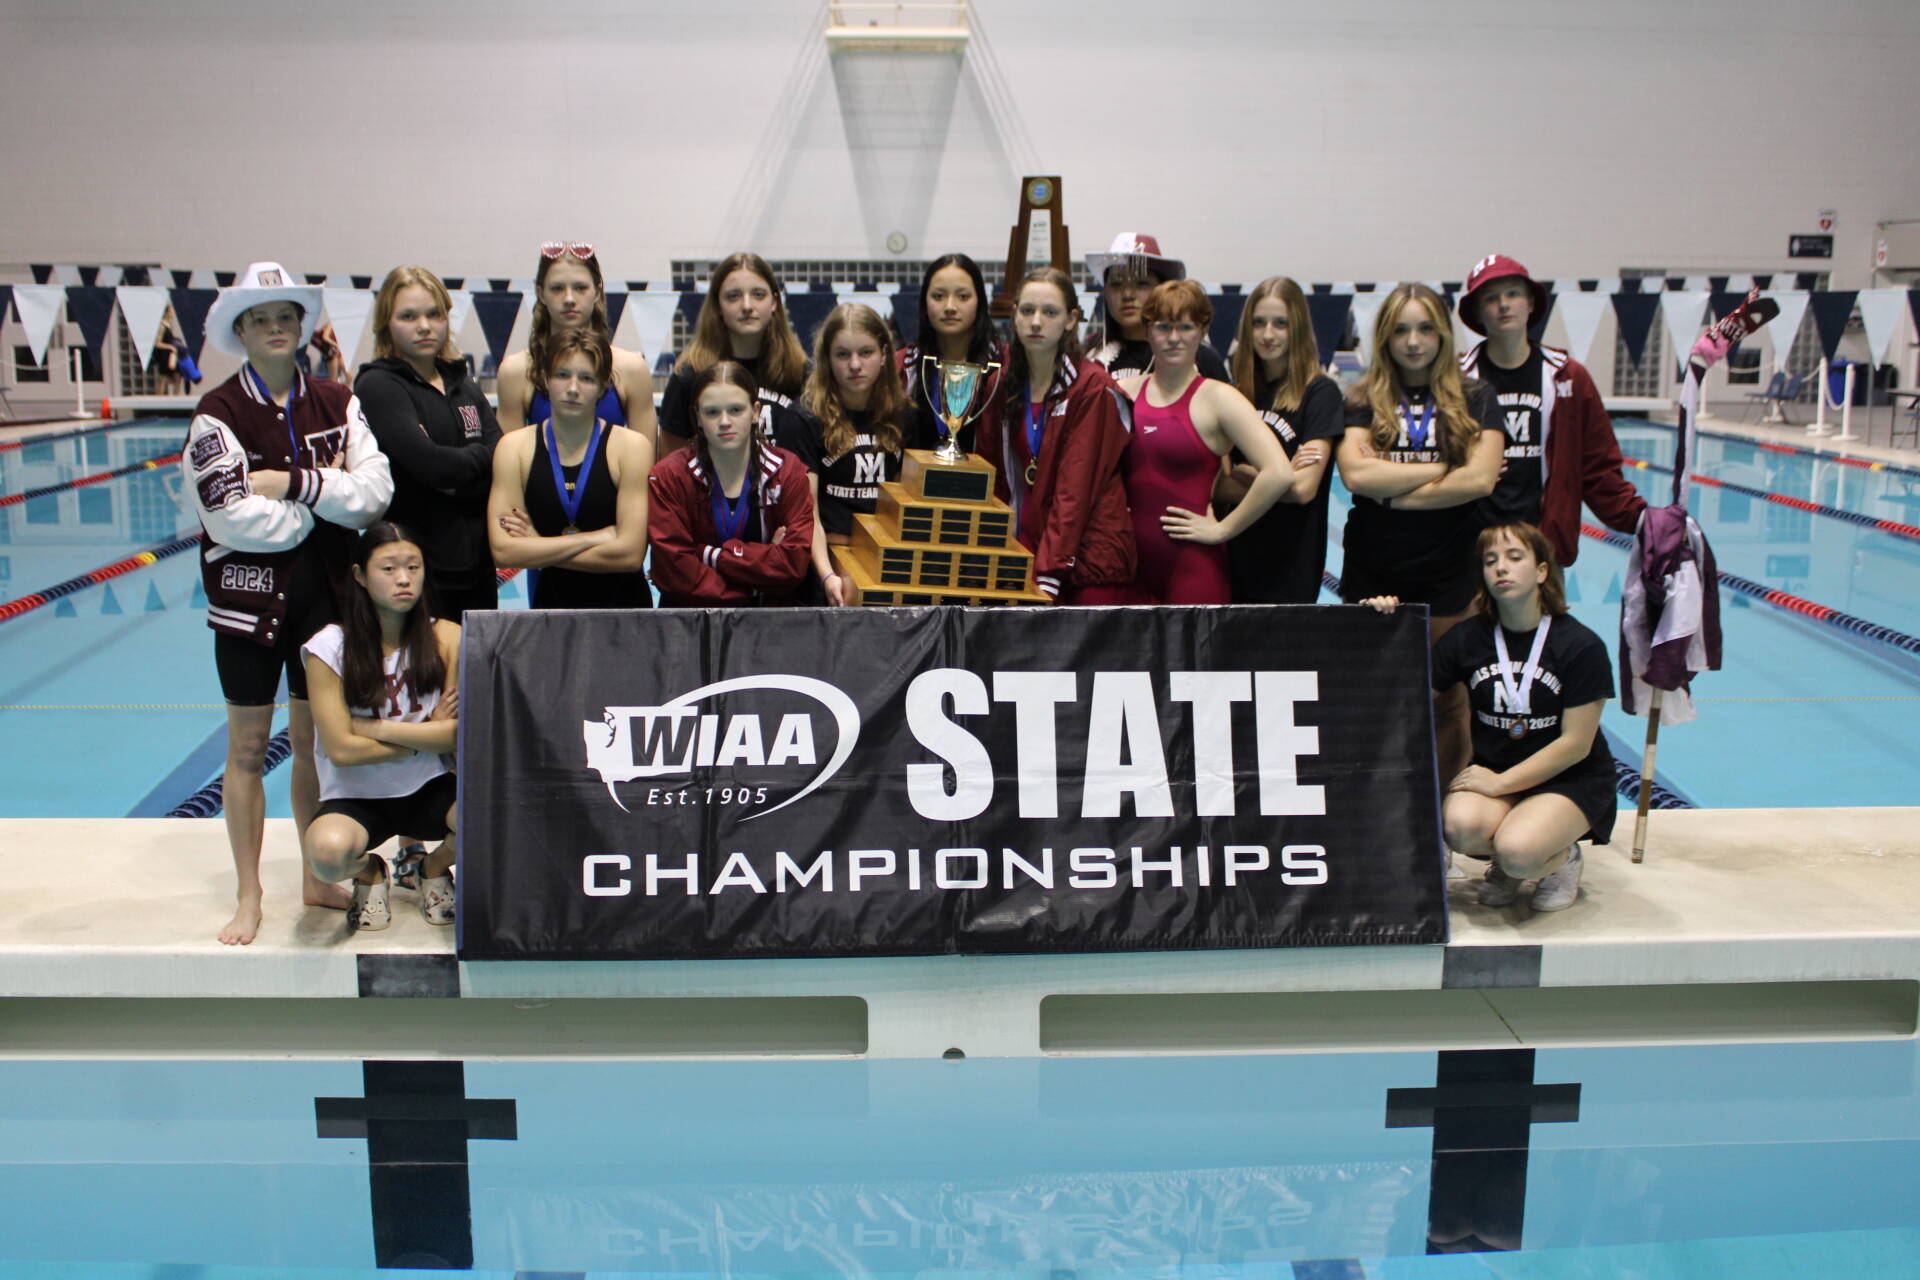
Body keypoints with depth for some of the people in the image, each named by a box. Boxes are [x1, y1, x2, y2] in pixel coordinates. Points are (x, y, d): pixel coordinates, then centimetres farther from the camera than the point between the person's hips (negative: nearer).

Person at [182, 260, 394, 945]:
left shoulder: (337, 402, 3)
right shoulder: (218, 412, -6)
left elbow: (376, 491, -10)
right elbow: (233, 515, -18)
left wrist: (293, 484, -19)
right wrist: (329, 493, -10)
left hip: (325, 592, 2)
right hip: (249, 596, -2)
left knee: (313, 740, 12)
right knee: (249, 747, 6)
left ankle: (319, 880, 26)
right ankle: (249, 896, 18)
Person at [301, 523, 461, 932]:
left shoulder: (447, 638, -4)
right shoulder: (330, 647, -10)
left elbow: (460, 734, -6)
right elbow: (341, 749, -13)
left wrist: (374, 728, -12)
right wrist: (428, 737, -7)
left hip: (429, 790, 2)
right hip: (356, 797, -2)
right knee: (328, 850, -37)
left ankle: (435, 867, 8)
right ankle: (368, 873, 6)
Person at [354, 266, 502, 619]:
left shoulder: (465, 387, 16)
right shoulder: (378, 385, -2)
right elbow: (425, 461, -16)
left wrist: (452, 475, -13)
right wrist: (480, 457, -1)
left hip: (476, 563, 6)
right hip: (417, 561, -6)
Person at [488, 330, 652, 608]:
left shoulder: (631, 447, 0)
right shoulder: (514, 448, 6)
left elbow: (630, 554, -8)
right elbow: (503, 552, -4)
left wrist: (540, 548, -2)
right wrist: (597, 537, -6)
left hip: (623, 607, -1)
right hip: (550, 606, 1)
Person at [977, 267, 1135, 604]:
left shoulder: (1094, 389, -9)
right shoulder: (1003, 384, 8)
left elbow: (1075, 489, -15)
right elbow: (995, 481, 9)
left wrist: (1049, 575, -21)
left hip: (1090, 562, -4)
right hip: (1024, 547, 4)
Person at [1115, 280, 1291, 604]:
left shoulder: (1217, 398, -6)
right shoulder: (1124, 392, 7)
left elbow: (1278, 474, -17)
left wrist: (1222, 529, -12)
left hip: (1193, 566, -4)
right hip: (1134, 561, 4)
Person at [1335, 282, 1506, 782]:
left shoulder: (1474, 398, 5)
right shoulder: (1363, 400, 5)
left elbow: (1480, 479, -10)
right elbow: (1356, 474, -12)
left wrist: (1395, 494, -11)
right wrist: (1446, 469, -10)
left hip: (1449, 577, 0)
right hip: (1371, 577, 1)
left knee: (1447, 702, 6)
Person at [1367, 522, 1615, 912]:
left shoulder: (1582, 646, -10)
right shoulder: (1467, 639, -1)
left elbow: (1576, 744, -12)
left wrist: (1500, 782, -17)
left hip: (1571, 781, -3)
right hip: (1493, 771, 3)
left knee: (1517, 850, -31)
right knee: (1460, 825, -31)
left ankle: (1562, 859, 6)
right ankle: (1504, 864, 5)